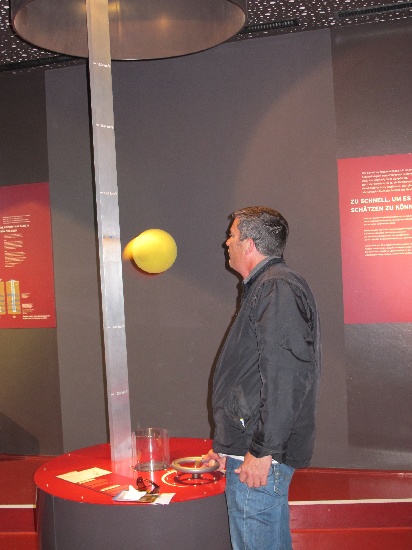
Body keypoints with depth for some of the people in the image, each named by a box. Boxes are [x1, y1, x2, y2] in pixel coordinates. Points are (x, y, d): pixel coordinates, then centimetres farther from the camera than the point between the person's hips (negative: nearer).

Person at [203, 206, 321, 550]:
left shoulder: (278, 288, -14)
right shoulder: (264, 287, 19)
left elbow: (287, 376, -23)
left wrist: (262, 450, -22)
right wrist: (226, 444, 24)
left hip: (260, 456, -10)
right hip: (247, 448, 10)